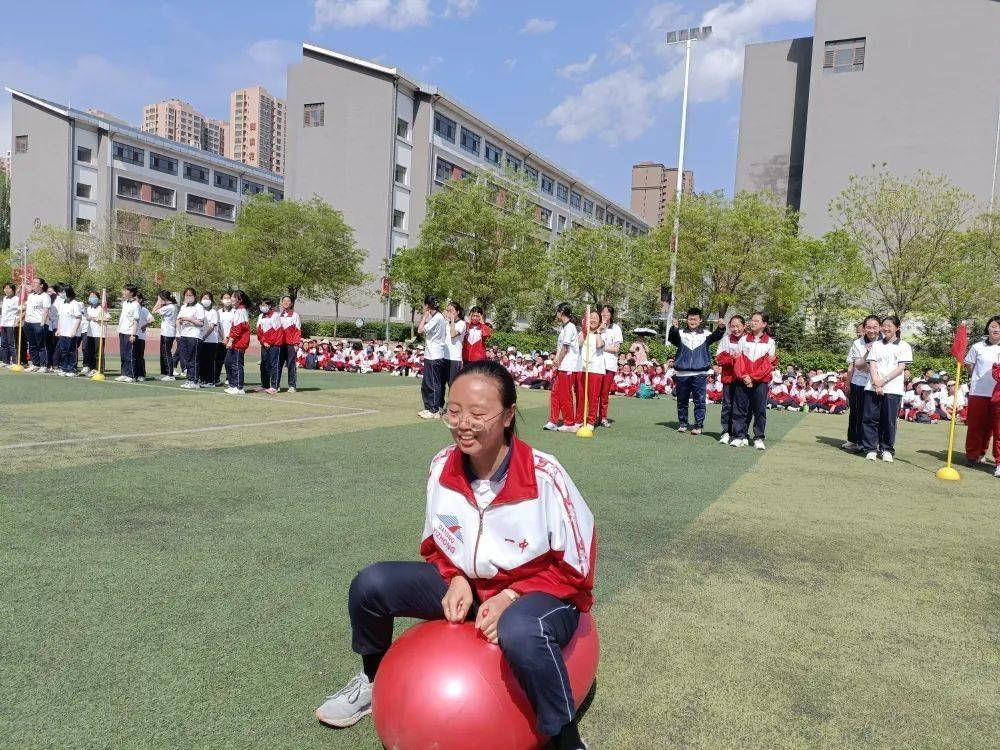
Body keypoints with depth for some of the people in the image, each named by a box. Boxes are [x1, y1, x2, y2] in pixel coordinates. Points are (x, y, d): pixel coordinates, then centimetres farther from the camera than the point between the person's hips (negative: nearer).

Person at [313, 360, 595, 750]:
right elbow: (436, 544, 6)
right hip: (466, 586, 5)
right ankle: (374, 680, 22)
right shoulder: (441, 466, -11)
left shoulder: (545, 475, -26)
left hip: (538, 592, -5)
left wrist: (510, 597, -23)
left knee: (519, 632, -41)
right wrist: (457, 580, -13)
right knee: (371, 584, -9)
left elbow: (575, 569, -15)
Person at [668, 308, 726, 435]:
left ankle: (698, 425, 5)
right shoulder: (680, 333, 7)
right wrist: (674, 328, -34)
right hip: (682, 373, 1)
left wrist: (721, 328, -34)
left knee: (699, 401, -2)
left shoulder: (705, 334, 6)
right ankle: (682, 423, 19)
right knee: (682, 400, 9)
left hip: (699, 373, -1)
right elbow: (671, 338, -12)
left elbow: (715, 336, -12)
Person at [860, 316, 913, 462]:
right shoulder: (876, 345, 15)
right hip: (873, 388, 2)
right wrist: (876, 382, -9)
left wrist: (884, 381, -13)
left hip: (892, 389, -2)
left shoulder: (904, 346, 7)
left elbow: (901, 368, -3)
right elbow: (872, 365, 6)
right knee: (870, 418, -1)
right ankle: (871, 449, 6)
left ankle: (887, 449, 11)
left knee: (889, 420, -1)